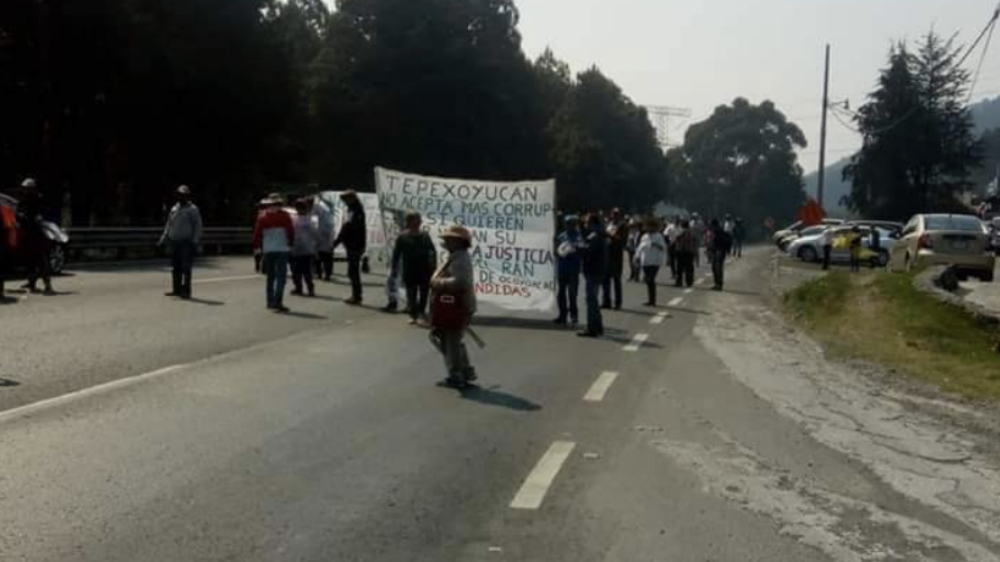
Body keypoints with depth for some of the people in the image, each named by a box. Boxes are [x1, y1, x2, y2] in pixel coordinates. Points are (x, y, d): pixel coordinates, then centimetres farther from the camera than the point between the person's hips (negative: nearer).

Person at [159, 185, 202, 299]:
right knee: (176, 267, 8)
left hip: (186, 243, -6)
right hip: (174, 242, 6)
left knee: (186, 268, -8)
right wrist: (163, 239, 14)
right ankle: (177, 289, 15)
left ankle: (186, 291, -6)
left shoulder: (192, 210, -4)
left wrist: (195, 241, -15)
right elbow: (169, 225, 20)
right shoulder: (174, 209, 15)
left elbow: (198, 226, -8)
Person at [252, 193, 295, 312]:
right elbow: (291, 231, -2)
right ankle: (277, 302, -16)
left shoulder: (262, 217, 4)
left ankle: (270, 302, 20)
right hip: (282, 249, -4)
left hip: (268, 250, 4)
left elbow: (257, 233, 4)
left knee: (270, 277, 16)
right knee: (281, 277, -6)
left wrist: (258, 246, 14)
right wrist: (291, 243, 12)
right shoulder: (284, 215, -4)